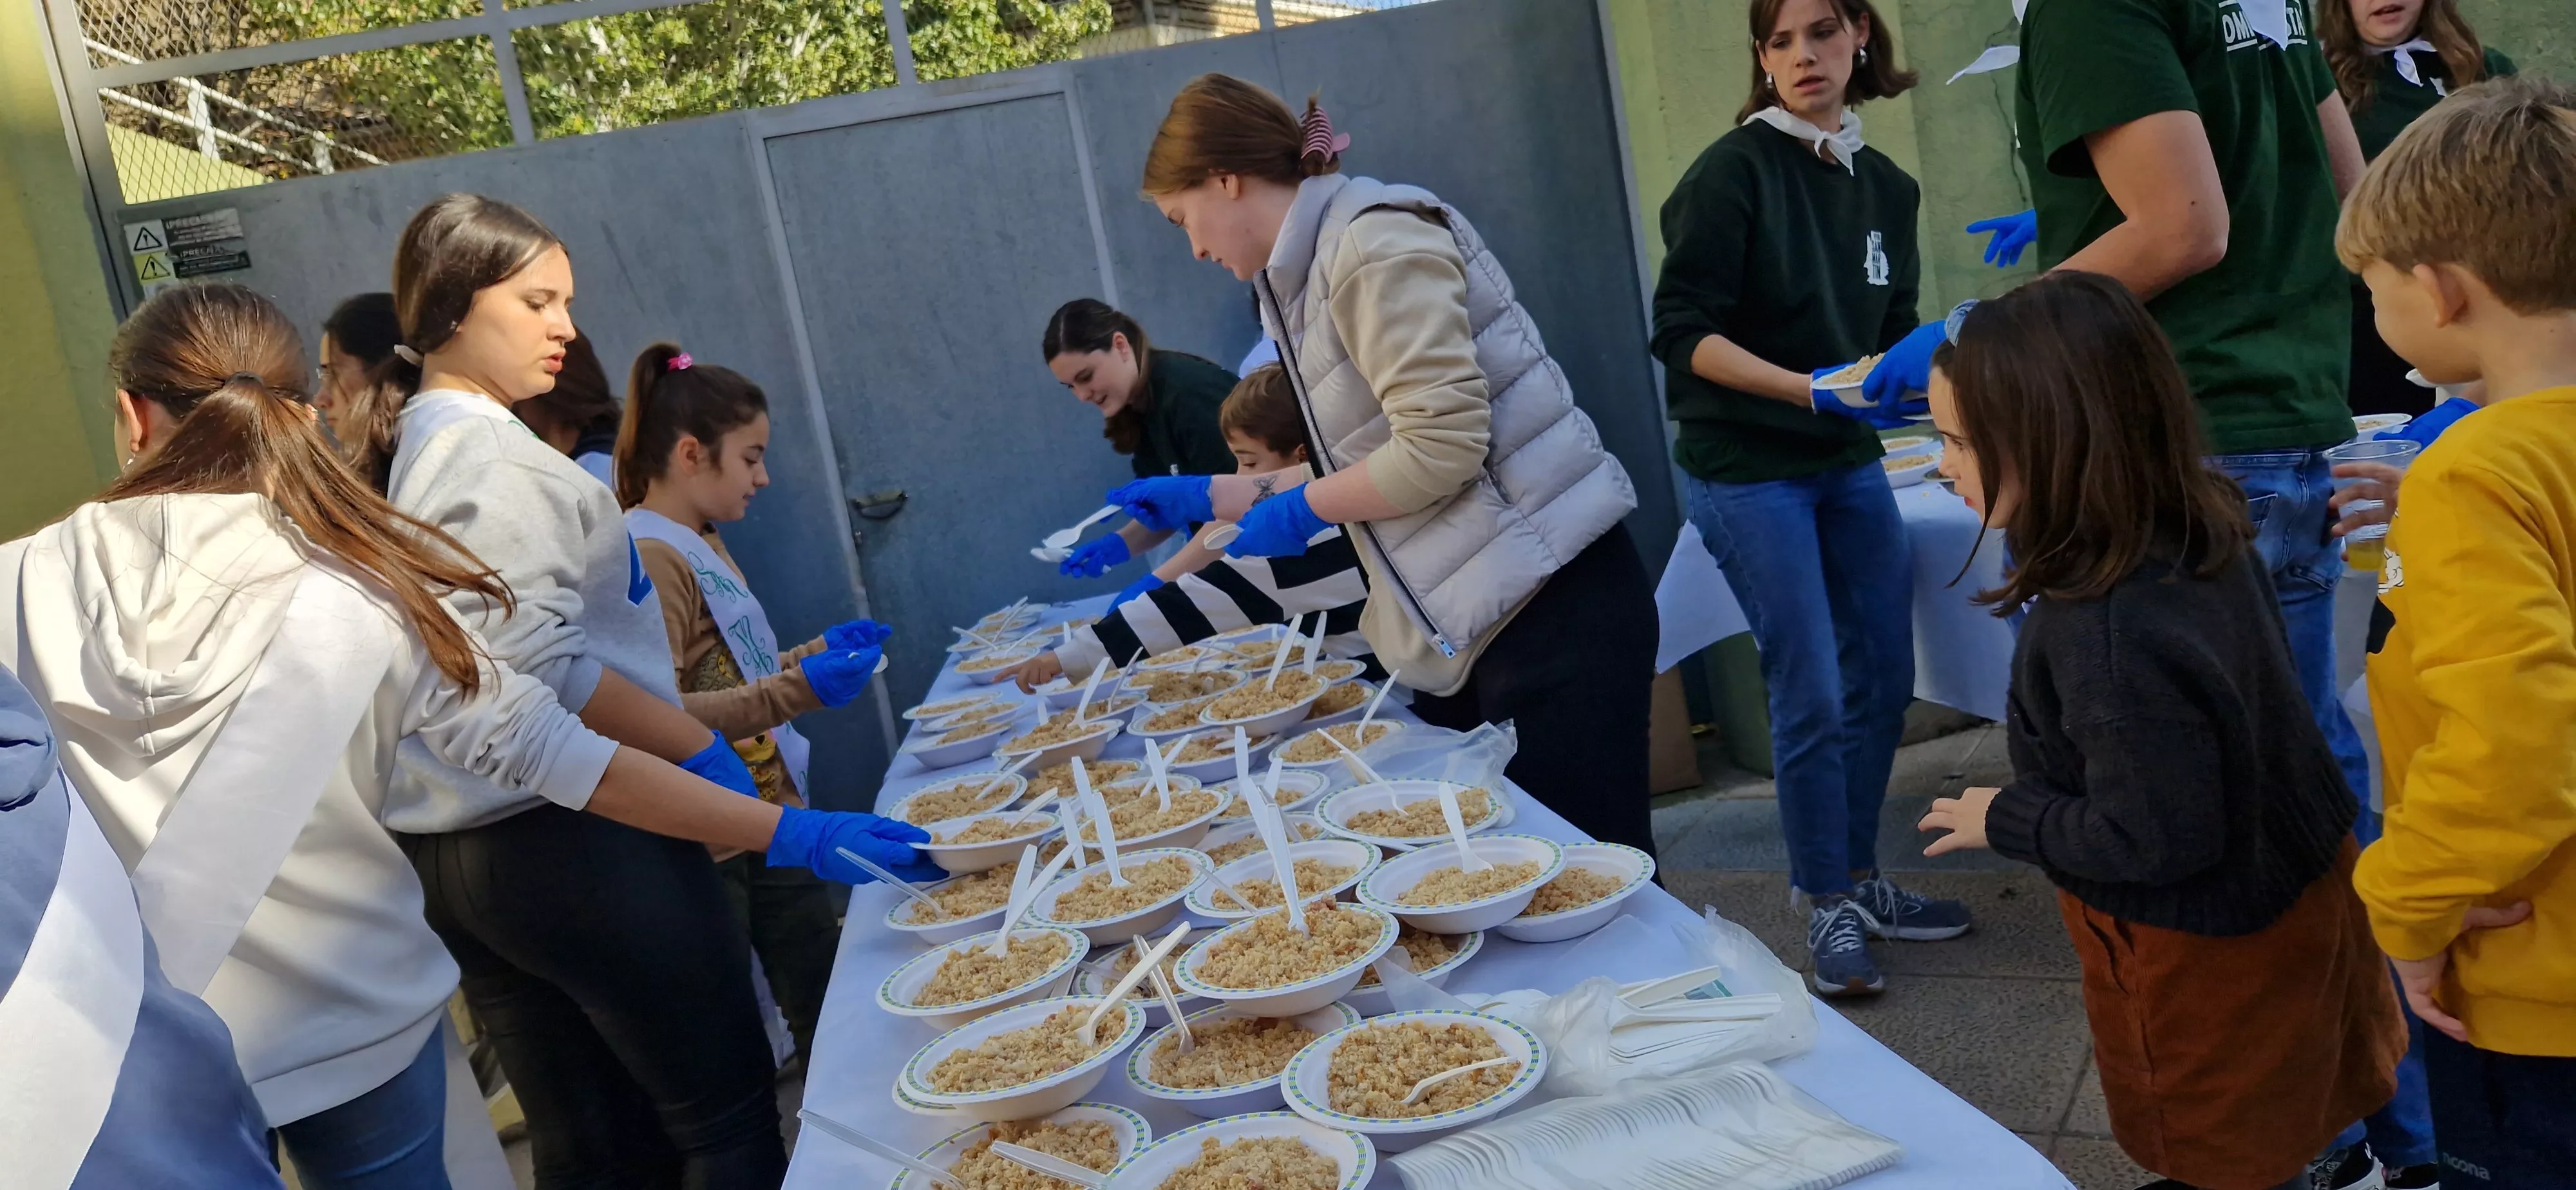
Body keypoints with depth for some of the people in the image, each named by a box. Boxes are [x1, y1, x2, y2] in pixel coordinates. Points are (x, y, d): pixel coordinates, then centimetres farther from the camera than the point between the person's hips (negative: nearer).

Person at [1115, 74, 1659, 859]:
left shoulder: (1374, 244, -12)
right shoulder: (1321, 264, 16)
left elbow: (1442, 445, -21)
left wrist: (1299, 510, -7)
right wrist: (1203, 498, 24)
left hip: (1550, 610, -9)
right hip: (1468, 630, 9)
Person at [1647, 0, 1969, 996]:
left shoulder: (1887, 188, 8)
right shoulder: (1735, 172, -11)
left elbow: (1892, 332, 16)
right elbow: (1683, 333, -17)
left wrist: (1906, 374, -5)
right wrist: (1810, 389, -25)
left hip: (1849, 462, 7)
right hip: (1746, 469, -7)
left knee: (1885, 676, 11)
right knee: (1812, 696, -5)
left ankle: (1859, 878, 28)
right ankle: (1828, 911, 12)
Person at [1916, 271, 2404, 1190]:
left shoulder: (2111, 637, -38)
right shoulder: (2199, 527, -11)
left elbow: (2153, 840, -30)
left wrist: (2004, 820, -15)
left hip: (2205, 949, -8)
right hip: (2288, 881, 8)